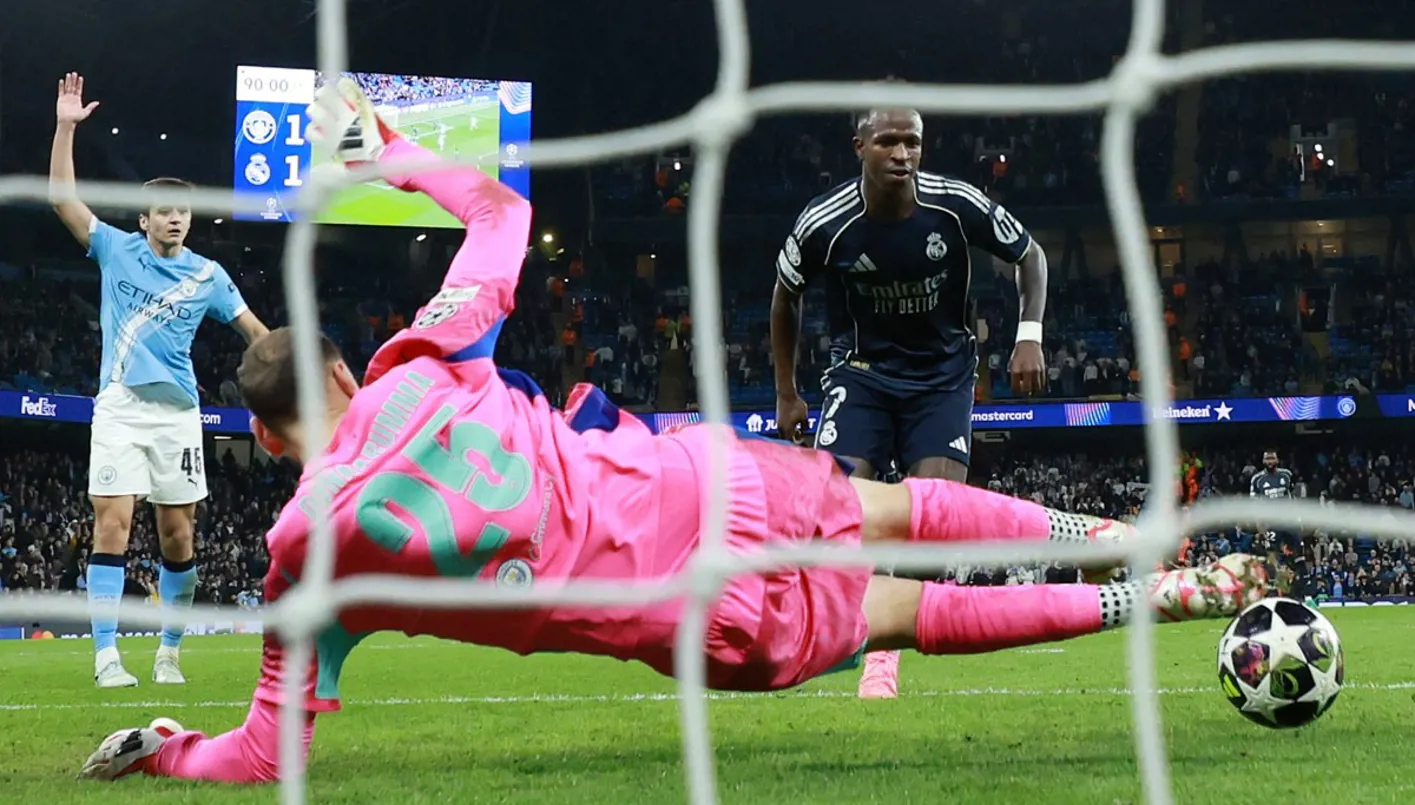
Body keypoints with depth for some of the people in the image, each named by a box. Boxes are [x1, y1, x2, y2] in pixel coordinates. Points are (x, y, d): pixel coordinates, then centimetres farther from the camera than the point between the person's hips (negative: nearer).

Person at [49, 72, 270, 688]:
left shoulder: (207, 276, 9)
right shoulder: (116, 250, 6)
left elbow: (252, 328, 15)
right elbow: (62, 198, 1)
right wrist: (65, 128, -7)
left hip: (178, 412, 2)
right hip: (120, 408, -2)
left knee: (177, 534, 2)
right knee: (112, 525, -11)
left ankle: (169, 653, 13)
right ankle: (106, 656, -14)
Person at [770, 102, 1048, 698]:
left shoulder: (957, 206, -17)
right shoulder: (824, 224, -17)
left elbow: (1029, 255, 1)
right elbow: (785, 295, 4)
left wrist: (1029, 335, -13)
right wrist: (786, 394, 8)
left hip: (942, 370, 0)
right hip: (861, 369, 0)